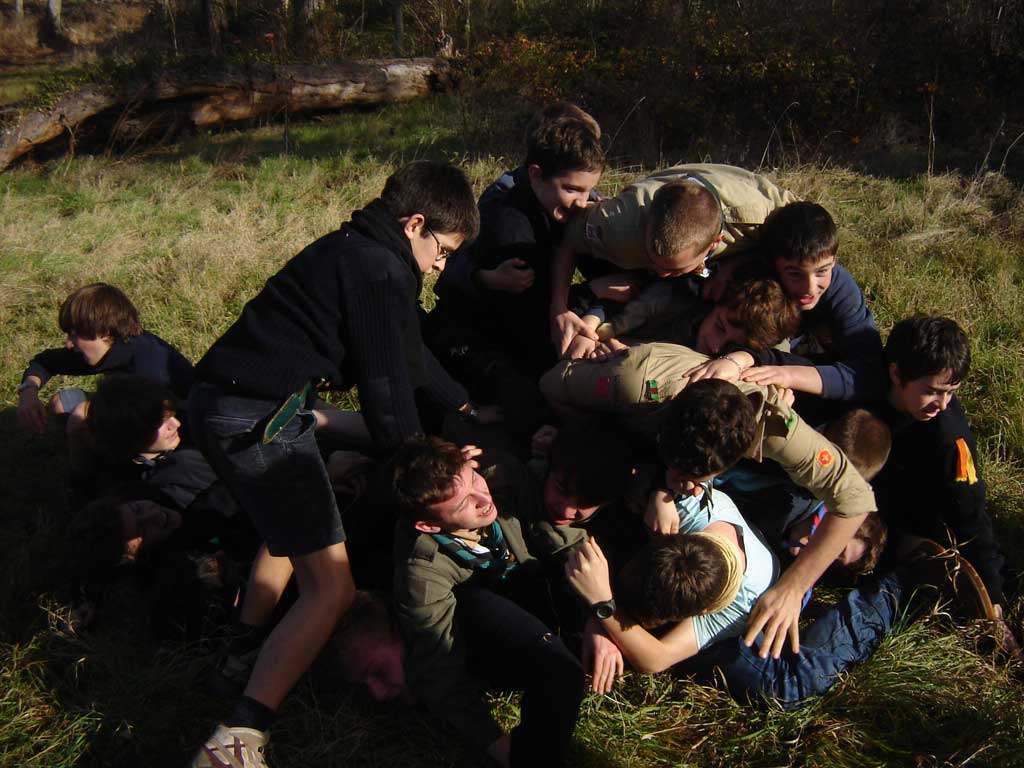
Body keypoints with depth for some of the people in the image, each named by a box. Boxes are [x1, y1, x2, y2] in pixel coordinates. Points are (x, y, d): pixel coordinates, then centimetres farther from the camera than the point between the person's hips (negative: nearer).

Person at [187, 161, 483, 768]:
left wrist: (463, 404, 38)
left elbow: (407, 351, 30)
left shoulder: (355, 251, 21)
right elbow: (388, 385, -10)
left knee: (293, 527, 34)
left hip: (221, 403, 11)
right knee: (331, 587, -10)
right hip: (262, 421, -11)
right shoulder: (381, 271, -11)